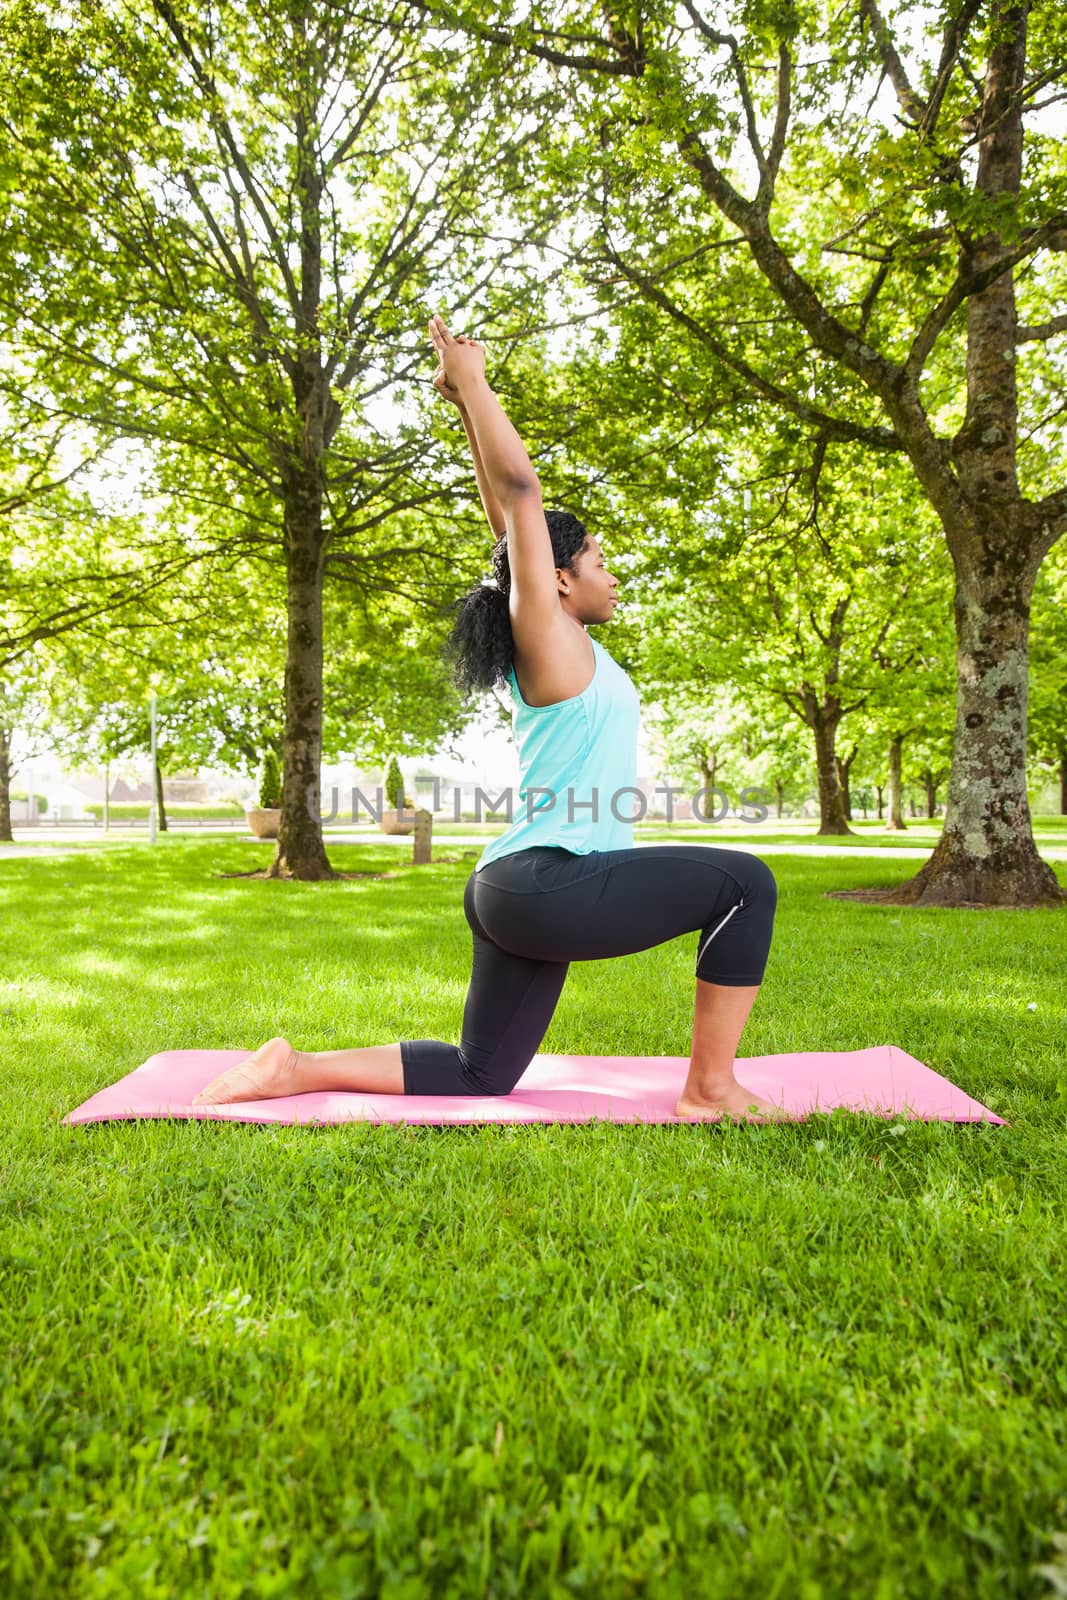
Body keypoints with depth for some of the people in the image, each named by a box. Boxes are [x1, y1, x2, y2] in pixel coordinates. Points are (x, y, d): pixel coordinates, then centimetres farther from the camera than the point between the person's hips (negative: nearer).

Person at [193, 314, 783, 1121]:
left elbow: (509, 513, 21)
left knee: (479, 1075, 16)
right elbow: (520, 492, -8)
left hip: (524, 889, 10)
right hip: (547, 884, -10)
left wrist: (470, 403, 26)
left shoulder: (561, 644, 16)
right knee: (745, 882, -6)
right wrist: (472, 386, 1)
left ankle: (296, 1069, 12)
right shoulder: (549, 637, -7)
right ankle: (713, 1091, -1)